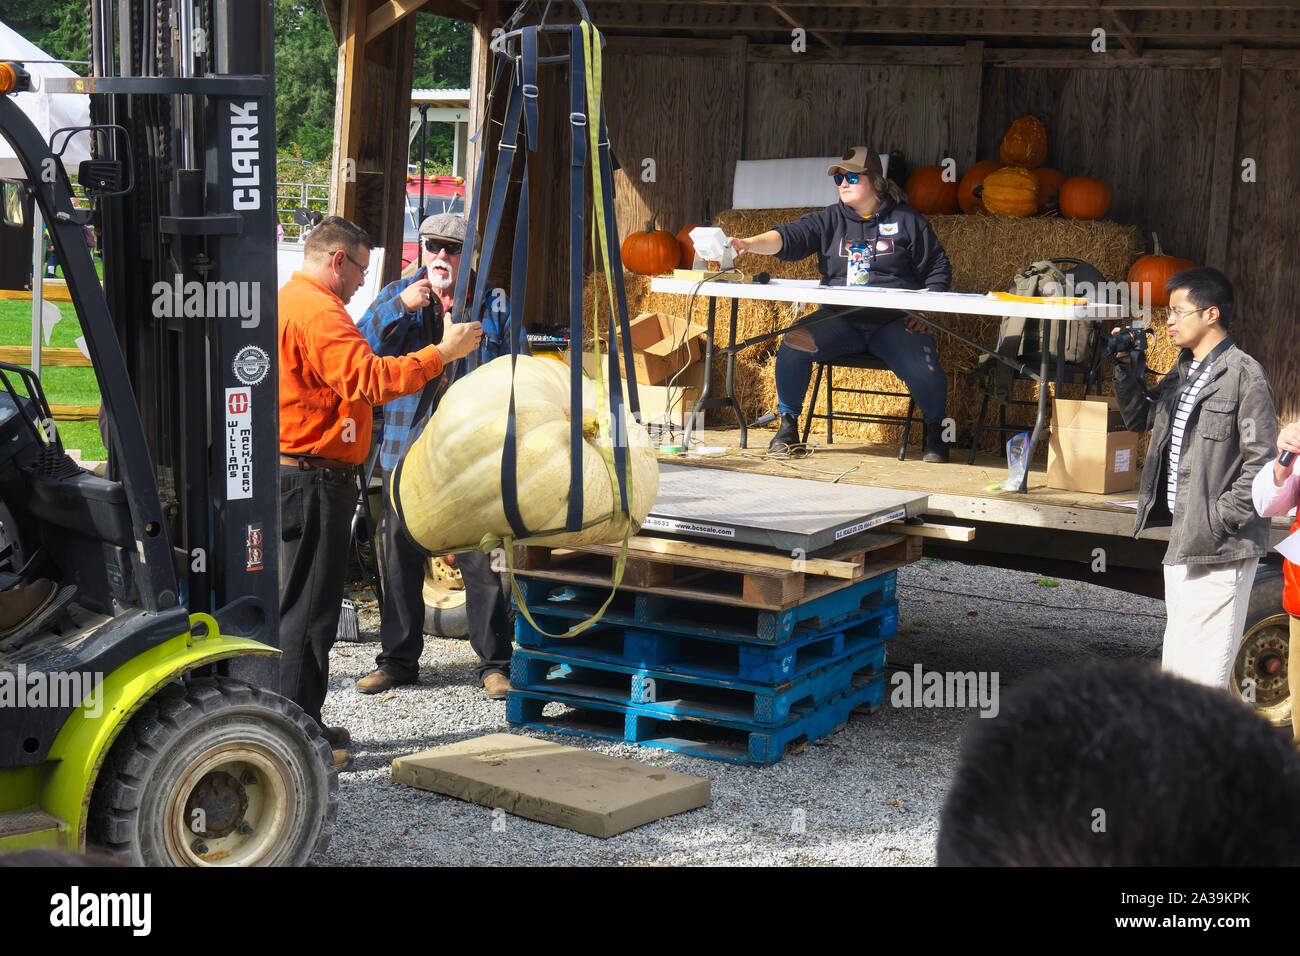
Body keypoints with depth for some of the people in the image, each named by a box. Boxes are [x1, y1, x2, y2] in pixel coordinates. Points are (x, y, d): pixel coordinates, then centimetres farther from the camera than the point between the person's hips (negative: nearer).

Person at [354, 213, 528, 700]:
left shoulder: (494, 305, 6)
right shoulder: (397, 295, 10)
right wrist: (399, 309, -18)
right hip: (407, 449, 2)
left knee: (483, 561, -1)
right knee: (400, 559, 8)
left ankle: (494, 661, 8)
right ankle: (398, 659, 20)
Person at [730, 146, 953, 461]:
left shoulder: (906, 221, 9)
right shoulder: (830, 220, 12)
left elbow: (937, 269, 11)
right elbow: (790, 238, -3)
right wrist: (750, 243, -23)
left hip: (894, 321, -2)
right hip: (840, 318, 2)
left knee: (923, 368, -28)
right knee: (793, 344, -24)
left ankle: (935, 429, 3)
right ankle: (788, 424, -6)